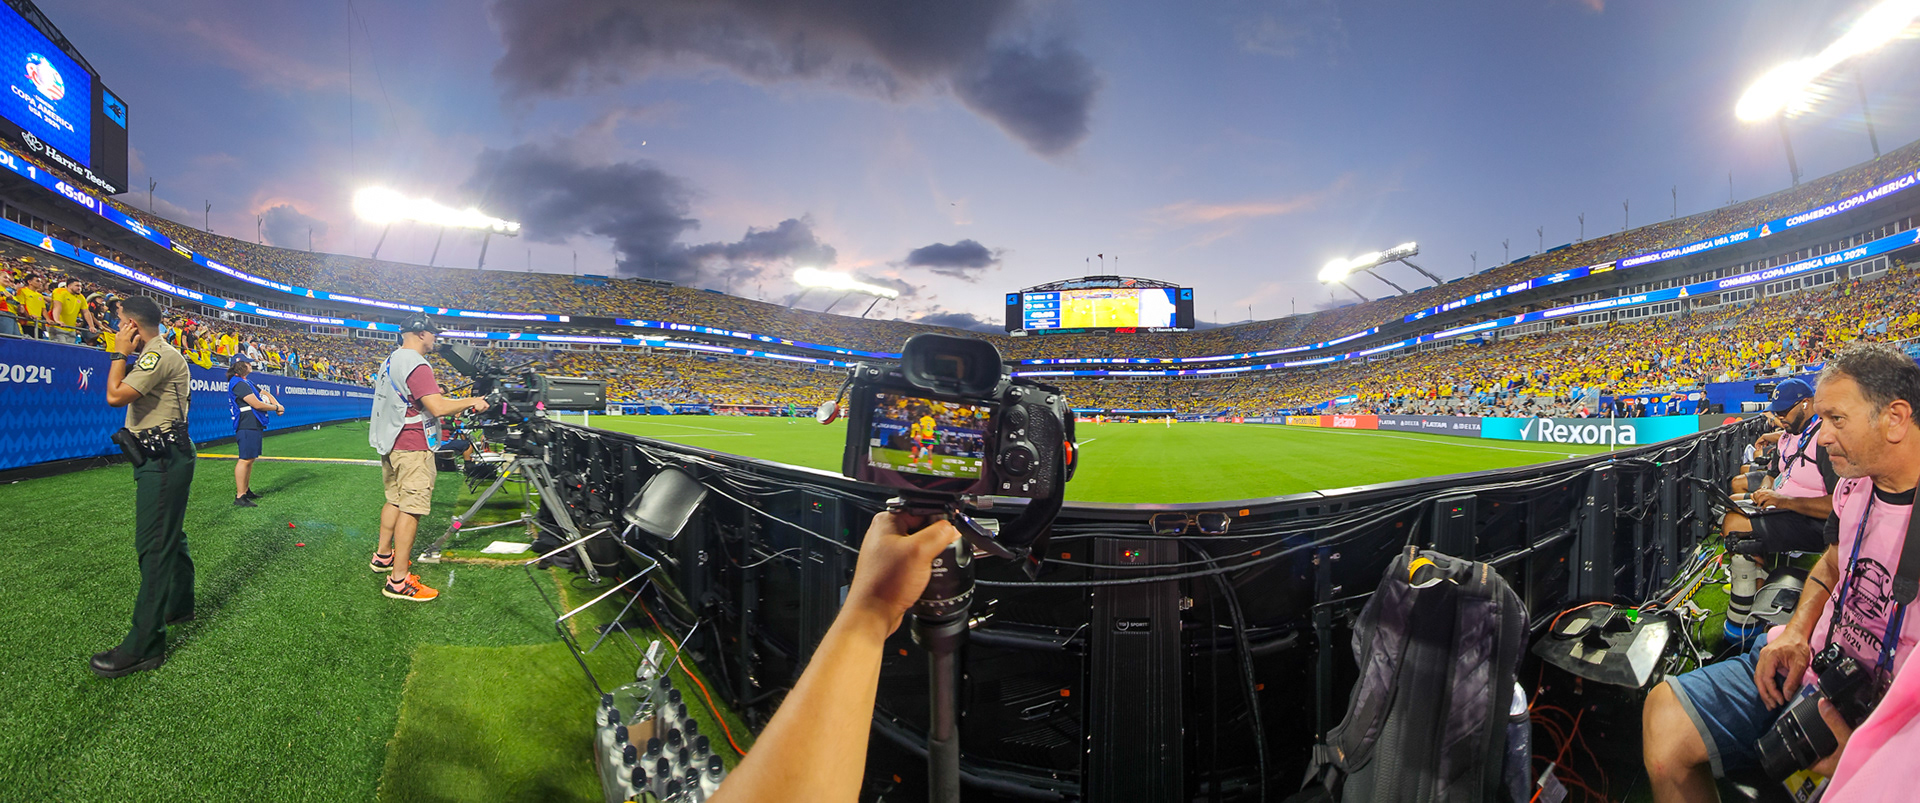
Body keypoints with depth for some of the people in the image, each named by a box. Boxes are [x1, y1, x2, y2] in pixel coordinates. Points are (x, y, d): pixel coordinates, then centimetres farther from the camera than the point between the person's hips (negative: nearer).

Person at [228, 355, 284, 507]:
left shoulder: (247, 382, 20)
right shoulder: (238, 383, -13)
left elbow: (265, 394, 25)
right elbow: (256, 404, -18)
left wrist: (277, 405, 5)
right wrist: (276, 408, -3)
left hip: (254, 426, 11)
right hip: (247, 427, -11)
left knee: (250, 459, 17)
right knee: (245, 459, -11)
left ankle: (246, 490, 26)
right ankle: (239, 497, -11)